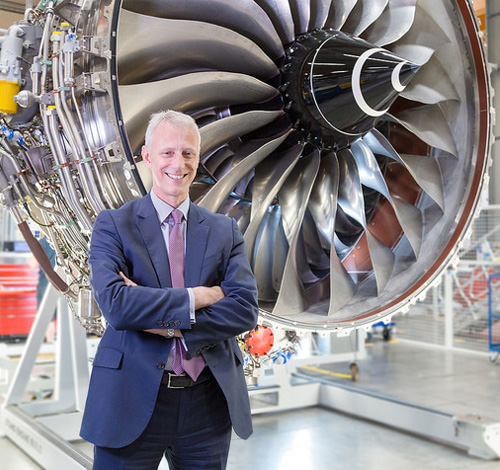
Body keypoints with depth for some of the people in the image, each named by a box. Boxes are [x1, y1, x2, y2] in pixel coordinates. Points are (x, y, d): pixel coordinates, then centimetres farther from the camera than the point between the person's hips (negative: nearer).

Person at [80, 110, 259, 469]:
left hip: (208, 402, 3)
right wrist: (198, 296, -16)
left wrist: (166, 323, -16)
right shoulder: (113, 224, -2)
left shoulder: (225, 230, 5)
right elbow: (115, 305, -18)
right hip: (133, 400, -2)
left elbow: (246, 310, -7)